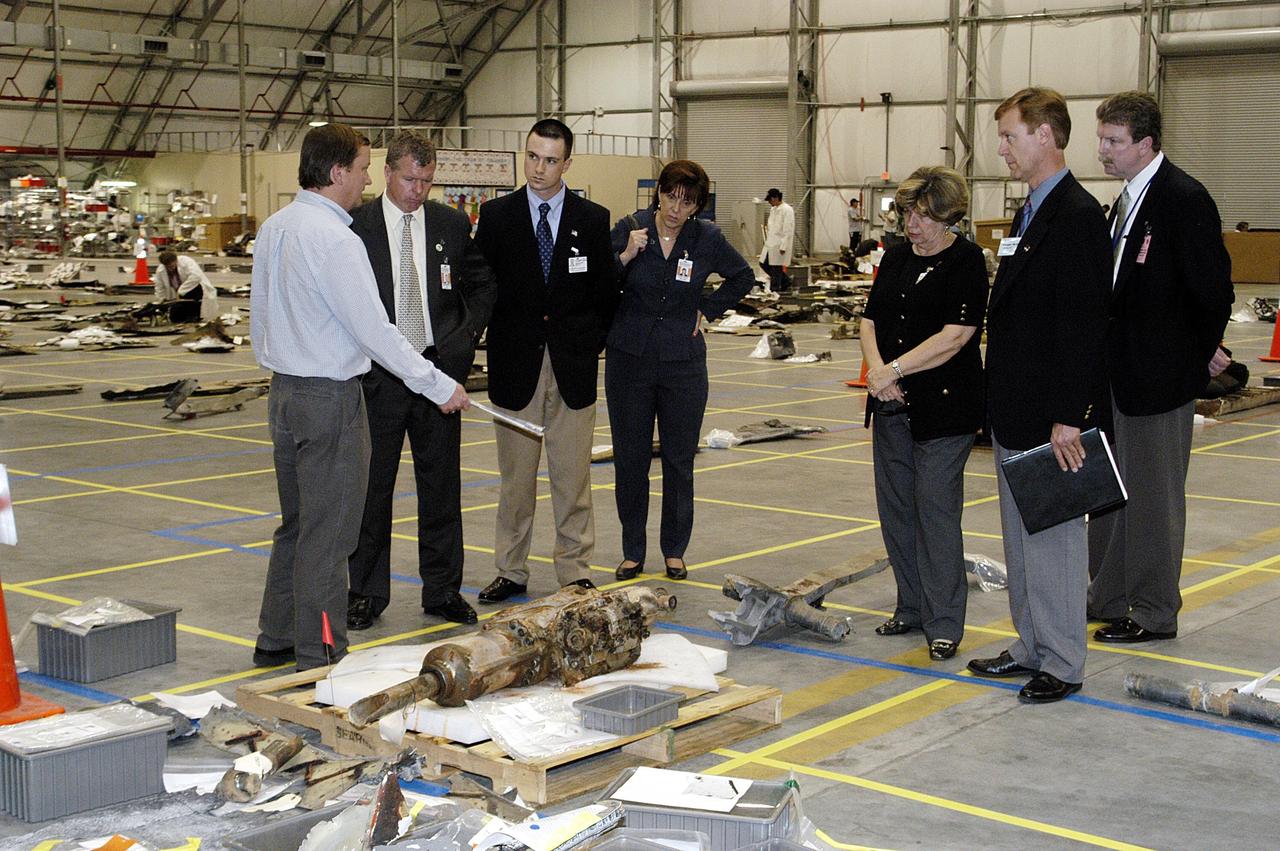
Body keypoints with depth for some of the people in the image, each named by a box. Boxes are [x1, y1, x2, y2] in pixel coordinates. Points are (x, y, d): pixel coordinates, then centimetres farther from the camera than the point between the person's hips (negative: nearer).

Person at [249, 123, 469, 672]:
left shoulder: (274, 229, 8)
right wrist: (439, 385, -13)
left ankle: (275, 639, 29)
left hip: (284, 392, 9)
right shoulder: (336, 240, -19)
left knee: (296, 523, 20)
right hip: (330, 398, -9)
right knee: (326, 533, -1)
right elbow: (374, 331, -20)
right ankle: (319, 657, 6)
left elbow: (260, 313, 15)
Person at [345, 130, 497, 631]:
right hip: (377, 377, -2)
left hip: (439, 370, 2)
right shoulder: (354, 226, -3)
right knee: (372, 486, 5)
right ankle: (367, 593, 17)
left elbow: (482, 285, 14)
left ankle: (442, 590, 20)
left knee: (441, 485, 9)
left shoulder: (452, 225, 6)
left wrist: (466, 336, 0)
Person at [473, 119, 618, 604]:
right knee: (516, 476, 6)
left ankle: (575, 572, 12)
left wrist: (593, 343, 5)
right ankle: (511, 571, 16)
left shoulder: (593, 219, 5)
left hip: (573, 363, 0)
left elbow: (606, 291, 10)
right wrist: (493, 342, -1)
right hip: (516, 363, 0)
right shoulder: (496, 215, 3)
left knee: (572, 476, 4)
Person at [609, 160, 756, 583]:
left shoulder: (707, 239, -2)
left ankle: (675, 550, 20)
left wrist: (707, 309, 5)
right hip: (629, 358, 0)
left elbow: (743, 277, 15)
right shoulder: (629, 229, -5)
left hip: (683, 362, 1)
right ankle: (632, 552, 16)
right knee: (630, 458, 5)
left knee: (679, 460, 7)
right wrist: (625, 257, -20)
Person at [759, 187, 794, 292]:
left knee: (776, 268, -5)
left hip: (779, 244, -9)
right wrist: (767, 227, 8)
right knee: (764, 264, 10)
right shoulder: (773, 209, 14)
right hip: (770, 243, 9)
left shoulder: (787, 210, -13)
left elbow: (788, 230, -17)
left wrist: (783, 247, -20)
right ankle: (786, 281, 22)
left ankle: (774, 291, 4)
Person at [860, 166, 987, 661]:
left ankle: (944, 623, 0)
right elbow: (871, 320, 11)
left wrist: (893, 370, -15)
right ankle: (912, 607, 23)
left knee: (935, 508, -7)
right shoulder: (896, 258, 13)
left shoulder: (966, 261, -8)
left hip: (944, 407, -7)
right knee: (895, 506, 10)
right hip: (893, 404, 7)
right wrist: (876, 369, -8)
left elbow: (954, 337, -16)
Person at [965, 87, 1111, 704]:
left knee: (1053, 537, -1)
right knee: (1021, 539, 17)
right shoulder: (1032, 213, 15)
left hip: (1051, 419, -10)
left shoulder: (1077, 216, -16)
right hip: (1013, 416, 10)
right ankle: (1031, 647, 28)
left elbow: (1081, 326, -21)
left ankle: (1063, 664, 11)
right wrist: (1001, 407, 16)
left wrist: (1067, 419, -23)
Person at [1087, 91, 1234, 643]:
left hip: (1161, 374, -9)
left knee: (1153, 494, 1)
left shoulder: (1184, 199, -17)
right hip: (1121, 370, 9)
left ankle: (1155, 614, 12)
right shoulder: (1131, 197, 12)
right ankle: (1109, 598, 29)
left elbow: (1213, 288, -16)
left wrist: (1203, 354, -6)